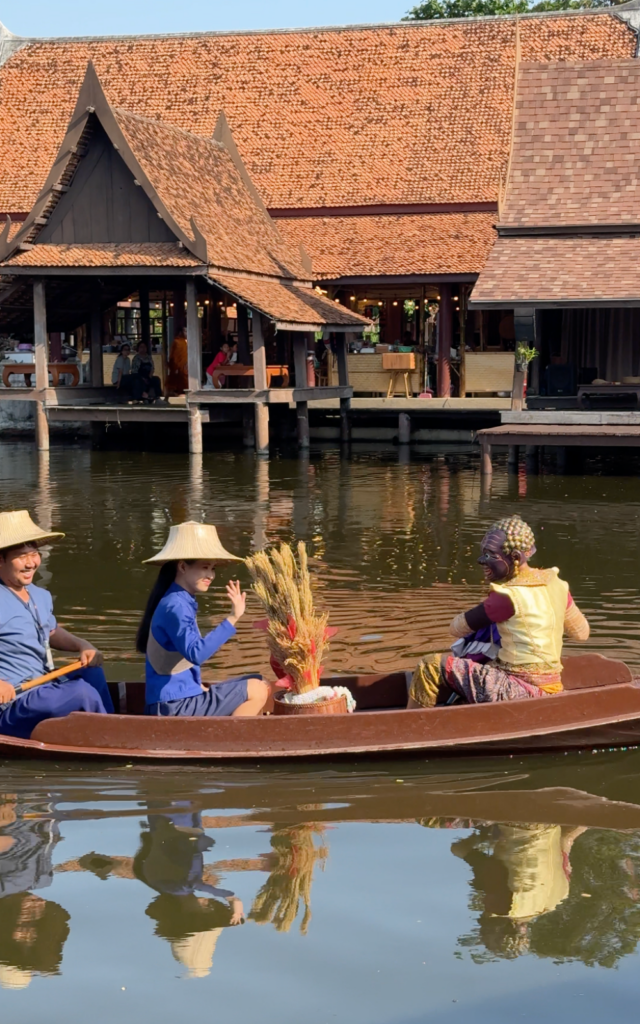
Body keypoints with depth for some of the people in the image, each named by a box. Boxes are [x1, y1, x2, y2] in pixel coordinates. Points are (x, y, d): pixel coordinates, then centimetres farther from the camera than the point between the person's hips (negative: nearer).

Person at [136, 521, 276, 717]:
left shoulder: (182, 602, 11)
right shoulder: (175, 606, -19)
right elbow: (196, 653, -33)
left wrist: (200, 687, 8)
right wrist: (232, 618, -36)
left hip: (181, 697, 10)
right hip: (174, 705, -10)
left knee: (260, 685, 13)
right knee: (255, 691, -7)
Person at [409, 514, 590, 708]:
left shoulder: (508, 596, -16)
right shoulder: (555, 584, 4)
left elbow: (456, 628, -5)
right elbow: (581, 632, 18)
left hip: (522, 690, -9)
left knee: (432, 666, -8)